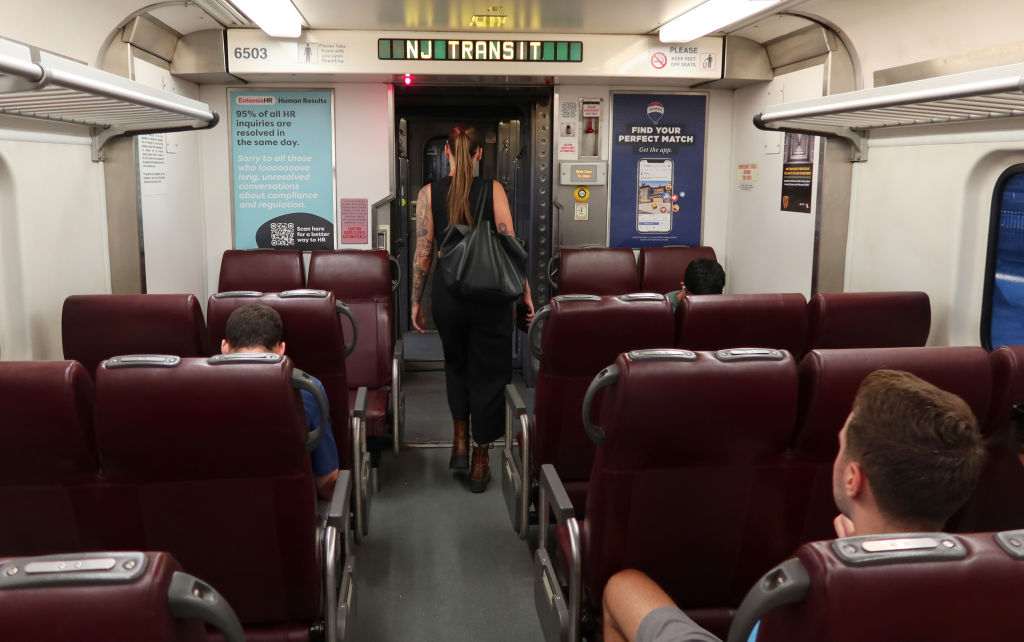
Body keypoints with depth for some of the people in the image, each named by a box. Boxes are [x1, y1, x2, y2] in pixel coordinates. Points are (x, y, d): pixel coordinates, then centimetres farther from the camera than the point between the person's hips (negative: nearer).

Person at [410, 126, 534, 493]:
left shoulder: (429, 193, -2)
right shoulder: (493, 190, -4)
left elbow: (423, 254, -2)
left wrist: (416, 302, 6)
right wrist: (525, 291, 0)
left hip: (448, 296, 1)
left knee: (456, 364, 26)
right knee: (488, 372, 9)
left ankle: (460, 441, 20)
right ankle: (480, 463, 14)